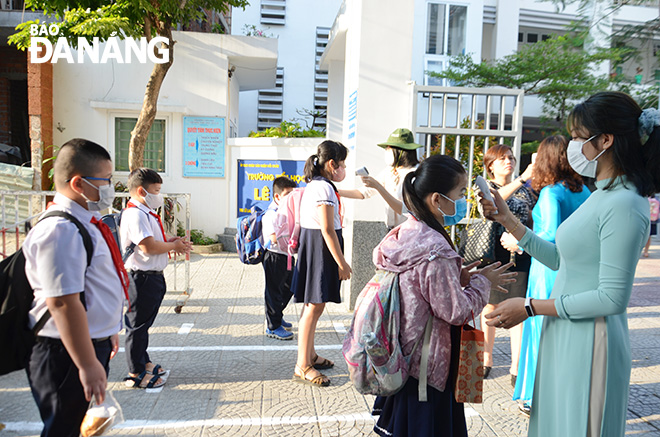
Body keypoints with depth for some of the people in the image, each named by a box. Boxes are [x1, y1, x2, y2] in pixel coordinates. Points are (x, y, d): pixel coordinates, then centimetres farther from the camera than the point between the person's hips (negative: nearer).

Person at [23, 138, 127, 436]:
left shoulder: (85, 223, 9)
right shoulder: (61, 231, -24)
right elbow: (63, 302, -28)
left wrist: (108, 331, 27)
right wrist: (87, 364, -25)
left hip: (94, 342, 10)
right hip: (67, 354, -10)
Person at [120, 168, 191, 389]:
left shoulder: (147, 212, 14)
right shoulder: (136, 214, -20)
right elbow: (148, 246, -27)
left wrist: (171, 240, 5)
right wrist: (173, 246, -12)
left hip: (153, 276, 11)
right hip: (141, 277, -11)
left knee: (144, 323, 21)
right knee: (138, 325, 2)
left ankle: (144, 363, 36)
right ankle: (136, 374, 15)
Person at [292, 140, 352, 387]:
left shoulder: (314, 185, 16)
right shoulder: (324, 188, -17)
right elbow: (327, 230, -21)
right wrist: (342, 263, -17)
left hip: (312, 246, 11)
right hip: (321, 248, -11)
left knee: (314, 305, 18)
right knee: (315, 306, -6)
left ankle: (310, 355, 31)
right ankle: (302, 366, 2)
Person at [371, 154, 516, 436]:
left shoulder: (404, 233, 1)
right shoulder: (436, 251, -26)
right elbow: (457, 312, -20)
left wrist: (458, 278, 3)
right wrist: (482, 282, -6)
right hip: (428, 367, -8)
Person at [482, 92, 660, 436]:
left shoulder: (623, 206, -20)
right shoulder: (602, 196, 10)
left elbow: (613, 297, -23)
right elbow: (559, 259, 13)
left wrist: (530, 307, -19)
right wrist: (507, 219, 11)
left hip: (589, 344, -9)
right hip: (566, 337, 9)